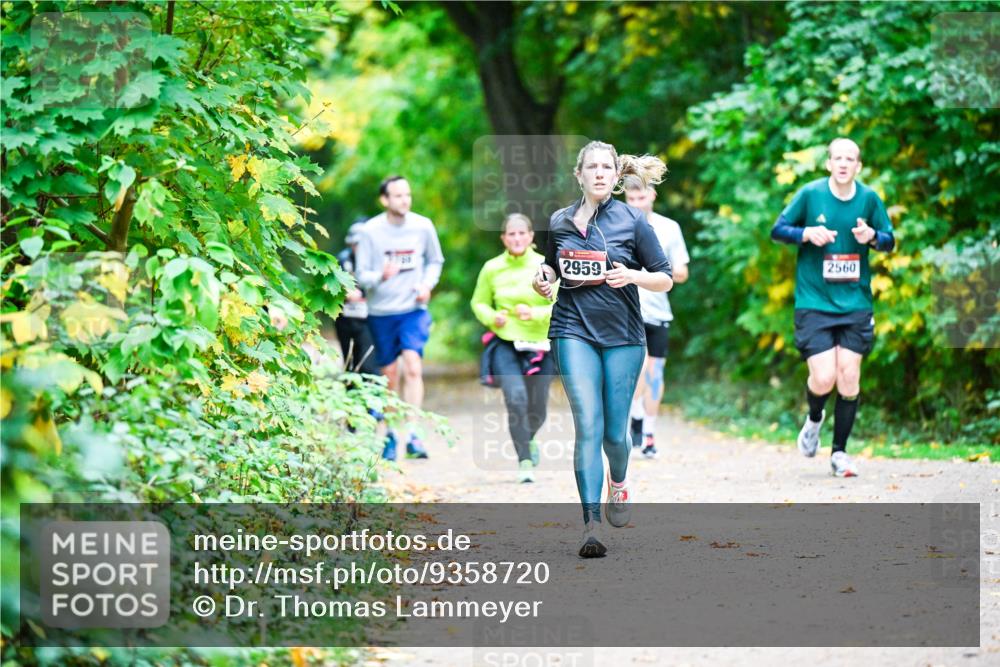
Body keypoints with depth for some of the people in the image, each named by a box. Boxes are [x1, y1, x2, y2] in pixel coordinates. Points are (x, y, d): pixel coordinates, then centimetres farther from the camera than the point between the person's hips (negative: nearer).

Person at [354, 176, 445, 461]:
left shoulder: (422, 226, -2)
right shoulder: (370, 231, -6)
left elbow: (435, 261, 14)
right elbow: (362, 276, -4)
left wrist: (427, 284, -4)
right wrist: (381, 276, -25)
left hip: (414, 310, 0)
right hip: (381, 312, 0)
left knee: (413, 366, -19)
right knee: (389, 377, 7)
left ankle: (413, 435, -21)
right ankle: (390, 435, 25)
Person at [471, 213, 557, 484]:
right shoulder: (492, 269, -1)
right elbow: (479, 302, 12)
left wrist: (535, 313, -21)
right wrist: (492, 317, -8)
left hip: (540, 346, 1)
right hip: (505, 345, -1)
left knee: (537, 410, 9)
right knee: (516, 398, -23)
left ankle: (528, 439, 46)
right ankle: (525, 461, -14)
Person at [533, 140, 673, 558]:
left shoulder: (633, 220, -1)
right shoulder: (559, 222, 6)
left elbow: (665, 279, 1)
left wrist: (631, 276, -18)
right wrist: (543, 279, 0)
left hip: (622, 336, -1)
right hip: (573, 331, 1)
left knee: (615, 432, 3)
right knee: (588, 426, -13)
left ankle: (618, 483, 39)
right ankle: (591, 524, -13)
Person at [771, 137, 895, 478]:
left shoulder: (869, 198, 2)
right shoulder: (810, 194, -4)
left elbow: (889, 241, 11)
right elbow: (778, 230, 4)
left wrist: (872, 237, -12)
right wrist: (808, 234, -16)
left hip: (855, 302, 2)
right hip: (814, 301, -2)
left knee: (849, 377, -2)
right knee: (824, 378, -12)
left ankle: (839, 452, 13)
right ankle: (814, 418, 24)